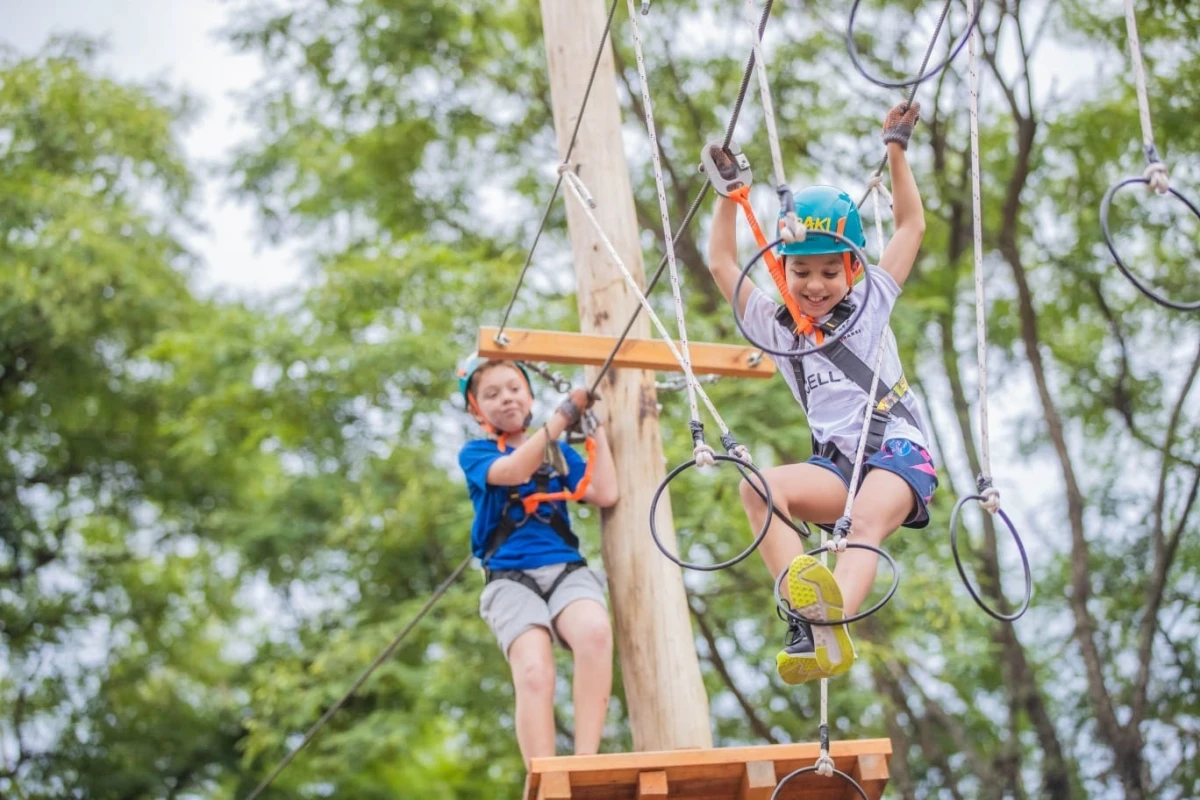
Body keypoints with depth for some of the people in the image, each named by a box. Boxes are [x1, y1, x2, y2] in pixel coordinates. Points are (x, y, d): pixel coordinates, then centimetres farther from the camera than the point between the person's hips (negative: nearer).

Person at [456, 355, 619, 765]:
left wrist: (596, 427, 13)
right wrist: (562, 415, -13)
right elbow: (512, 471, -11)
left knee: (595, 631, -34)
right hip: (510, 577, -2)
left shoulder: (557, 450, 23)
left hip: (566, 567, 2)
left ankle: (585, 764, -34)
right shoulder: (475, 453, 13)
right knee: (534, 673, -29)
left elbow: (605, 495, 8)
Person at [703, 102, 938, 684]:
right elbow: (722, 265, 18)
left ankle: (836, 618, -58)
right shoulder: (775, 326, 19)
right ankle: (807, 616, -46)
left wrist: (895, 150, 23)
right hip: (837, 462, 2)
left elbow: (912, 226, 21)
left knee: (867, 520, -34)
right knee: (758, 487, -29)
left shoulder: (872, 302, 17)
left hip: (899, 449, -2)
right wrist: (730, 190, 16)